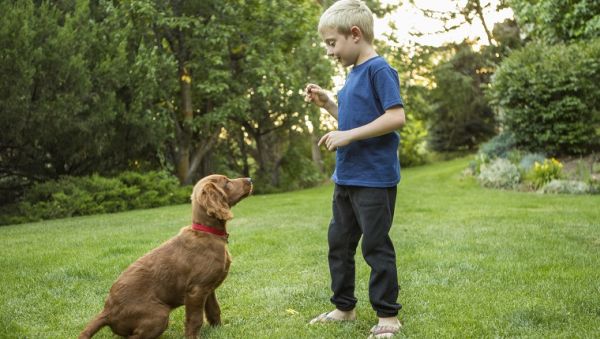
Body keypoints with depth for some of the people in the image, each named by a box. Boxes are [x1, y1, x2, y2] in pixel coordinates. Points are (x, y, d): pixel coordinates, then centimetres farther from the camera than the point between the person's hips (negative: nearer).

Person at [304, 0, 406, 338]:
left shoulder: (379, 69, -13)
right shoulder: (354, 74, 14)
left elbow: (396, 117, -22)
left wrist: (349, 135, -21)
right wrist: (327, 103, 11)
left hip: (374, 179, -9)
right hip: (346, 178, 9)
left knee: (375, 246, 0)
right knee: (339, 242, 15)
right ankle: (344, 307, 29)